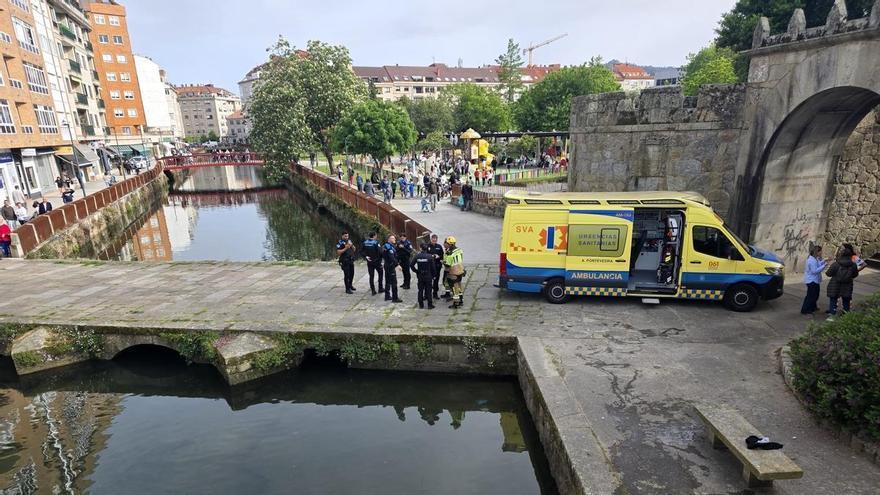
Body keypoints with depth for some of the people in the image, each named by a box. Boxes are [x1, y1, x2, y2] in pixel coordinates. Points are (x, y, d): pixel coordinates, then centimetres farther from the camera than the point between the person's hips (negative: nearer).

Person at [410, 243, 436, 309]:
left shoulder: (417, 256, -5)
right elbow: (433, 267, -9)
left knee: (420, 290, 11)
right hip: (428, 276, -2)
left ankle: (421, 305, 16)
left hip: (420, 276, 2)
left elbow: (411, 265, -5)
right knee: (428, 290, 5)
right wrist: (433, 275, 3)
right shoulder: (430, 256, -12)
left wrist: (416, 271, 7)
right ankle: (430, 305, 8)